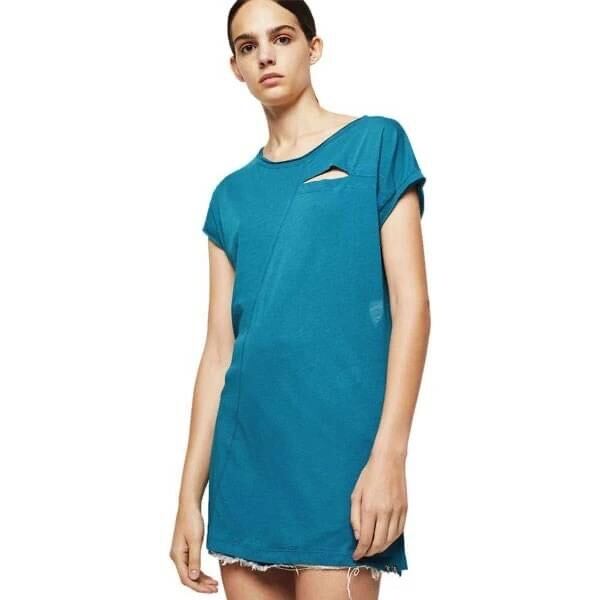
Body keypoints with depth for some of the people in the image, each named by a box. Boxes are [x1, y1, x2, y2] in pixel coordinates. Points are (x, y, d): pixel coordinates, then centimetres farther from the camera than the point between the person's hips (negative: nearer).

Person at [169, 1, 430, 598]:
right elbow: (220, 345, 12)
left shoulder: (375, 143, 3)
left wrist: (389, 453, -13)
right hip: (244, 451, 5)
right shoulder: (232, 194, 15)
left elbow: (411, 303, -4)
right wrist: (190, 494, 7)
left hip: (340, 440, -4)